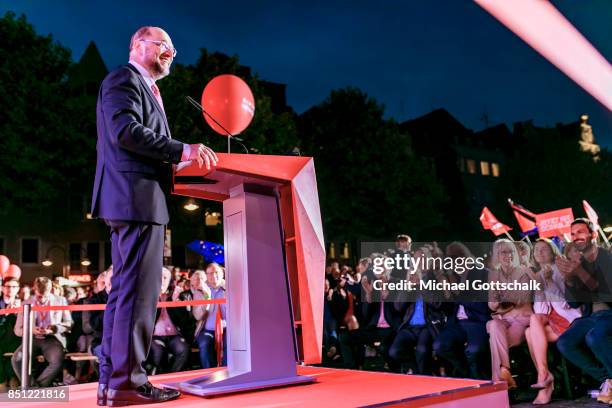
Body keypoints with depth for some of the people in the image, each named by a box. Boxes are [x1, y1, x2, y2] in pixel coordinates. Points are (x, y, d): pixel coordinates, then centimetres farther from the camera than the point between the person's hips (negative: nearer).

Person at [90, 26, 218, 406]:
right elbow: (126, 131, -18)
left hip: (133, 200, 11)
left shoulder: (145, 88, 28)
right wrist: (182, 150, -21)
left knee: (125, 288, 9)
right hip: (136, 197, -11)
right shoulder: (123, 79, -2)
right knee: (139, 288, -11)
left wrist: (180, 160, 16)